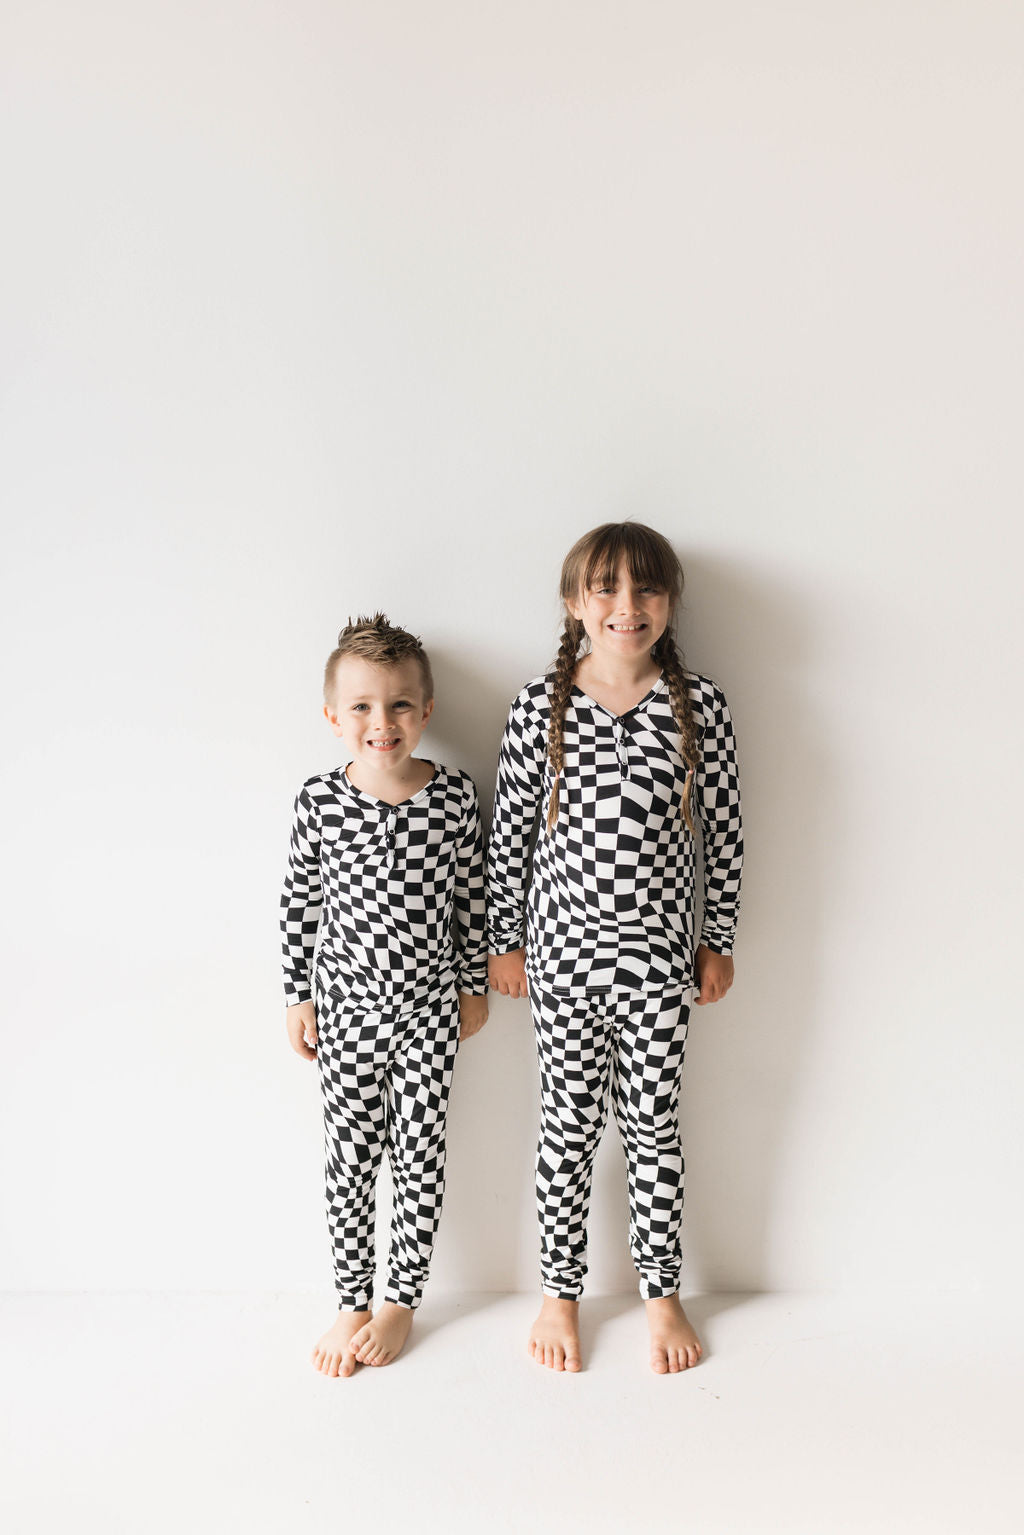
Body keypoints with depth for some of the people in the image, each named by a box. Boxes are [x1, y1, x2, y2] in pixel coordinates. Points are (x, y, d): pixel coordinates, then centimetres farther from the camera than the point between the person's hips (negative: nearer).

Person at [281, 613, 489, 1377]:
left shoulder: (455, 795, -9)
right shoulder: (319, 801, -9)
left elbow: (472, 895, 1)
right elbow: (299, 903, 0)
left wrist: (474, 986, 6)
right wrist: (299, 997, 4)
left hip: (429, 1007, 0)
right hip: (348, 1006, 0)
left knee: (421, 1155, 9)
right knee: (349, 1157, 9)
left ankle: (403, 1299, 26)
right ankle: (352, 1303, 25)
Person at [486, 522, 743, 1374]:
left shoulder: (700, 705, -5)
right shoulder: (540, 706, -6)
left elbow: (724, 831, 2)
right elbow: (509, 830, 0)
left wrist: (720, 941, 6)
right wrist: (504, 942, 4)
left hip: (659, 954, 1)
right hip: (564, 952, 0)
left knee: (654, 1125, 13)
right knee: (569, 1126, 12)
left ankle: (662, 1292, 31)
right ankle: (560, 1291, 30)